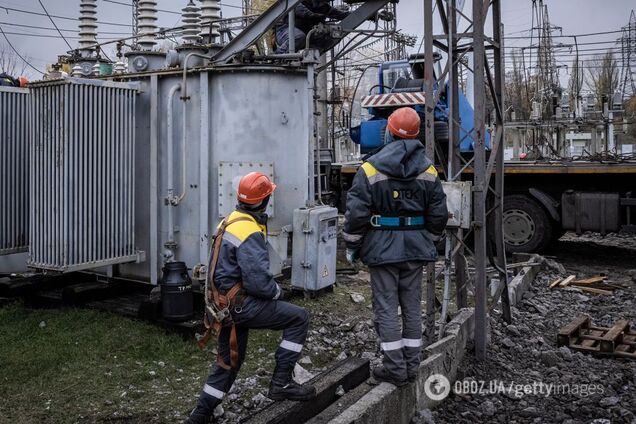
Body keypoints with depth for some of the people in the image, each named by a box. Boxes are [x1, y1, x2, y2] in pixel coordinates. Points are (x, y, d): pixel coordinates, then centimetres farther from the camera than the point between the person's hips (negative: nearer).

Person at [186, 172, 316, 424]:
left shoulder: (230, 221, 9)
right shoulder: (250, 233, -22)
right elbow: (258, 281, -27)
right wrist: (278, 292, -7)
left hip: (224, 302, 10)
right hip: (241, 305, -10)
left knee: (229, 359, 21)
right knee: (299, 318, -5)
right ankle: (281, 383, -1)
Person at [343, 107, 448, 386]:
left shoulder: (371, 169, -9)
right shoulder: (428, 170, 3)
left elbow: (356, 213, -11)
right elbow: (438, 214, 5)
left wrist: (352, 246, 2)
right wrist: (429, 241, 20)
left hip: (382, 248, -4)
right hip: (415, 248, 4)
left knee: (386, 308, 4)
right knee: (412, 307, 12)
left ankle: (395, 369, 7)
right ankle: (411, 366, 21)